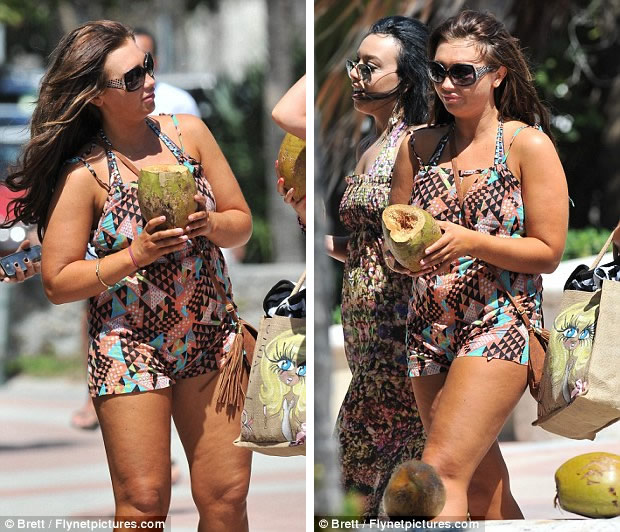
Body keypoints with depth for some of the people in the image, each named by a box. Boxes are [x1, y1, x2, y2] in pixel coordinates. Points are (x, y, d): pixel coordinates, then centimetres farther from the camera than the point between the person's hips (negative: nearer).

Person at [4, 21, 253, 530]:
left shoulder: (188, 133, 1)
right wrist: (136, 256, -20)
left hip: (211, 336, 4)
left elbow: (242, 224, 7)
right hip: (130, 348, -4)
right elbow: (58, 282, -10)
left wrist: (208, 225, -16)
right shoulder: (84, 174, -10)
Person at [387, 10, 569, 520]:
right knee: (481, 484, 12)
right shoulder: (420, 147, 9)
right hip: (430, 328, 6)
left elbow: (548, 253, -7)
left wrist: (471, 242, -20)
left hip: (500, 327, -6)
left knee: (443, 470, -19)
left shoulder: (529, 146, -5)